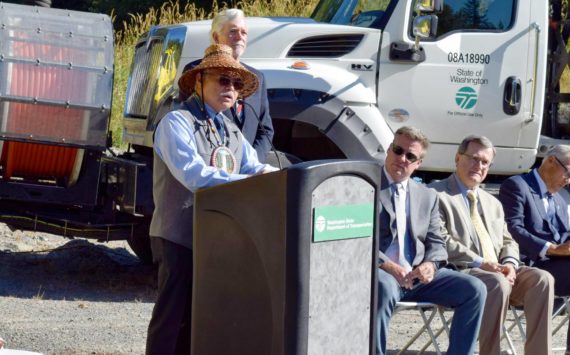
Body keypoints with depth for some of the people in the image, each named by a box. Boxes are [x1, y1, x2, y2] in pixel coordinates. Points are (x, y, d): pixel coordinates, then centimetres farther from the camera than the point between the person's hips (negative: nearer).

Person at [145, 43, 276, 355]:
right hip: (180, 237, -8)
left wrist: (270, 174, -15)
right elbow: (194, 175, -22)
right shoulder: (177, 122, -9)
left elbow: (253, 167, 9)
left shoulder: (230, 131, 18)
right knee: (172, 318, -6)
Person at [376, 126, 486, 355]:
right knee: (384, 288, -40)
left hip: (418, 275, 5)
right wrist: (386, 265, -20)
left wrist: (430, 264, -9)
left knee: (474, 289, -13)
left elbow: (436, 243, 15)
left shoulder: (428, 196, 19)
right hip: (379, 273, -5)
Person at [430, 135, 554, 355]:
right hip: (459, 271, -7)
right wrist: (480, 263, -18)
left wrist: (509, 263, -1)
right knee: (499, 284, -36)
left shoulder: (493, 203, 27)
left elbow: (508, 242, 24)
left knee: (542, 279, -19)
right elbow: (441, 241, -10)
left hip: (497, 271, 7)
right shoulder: (437, 195, 2)